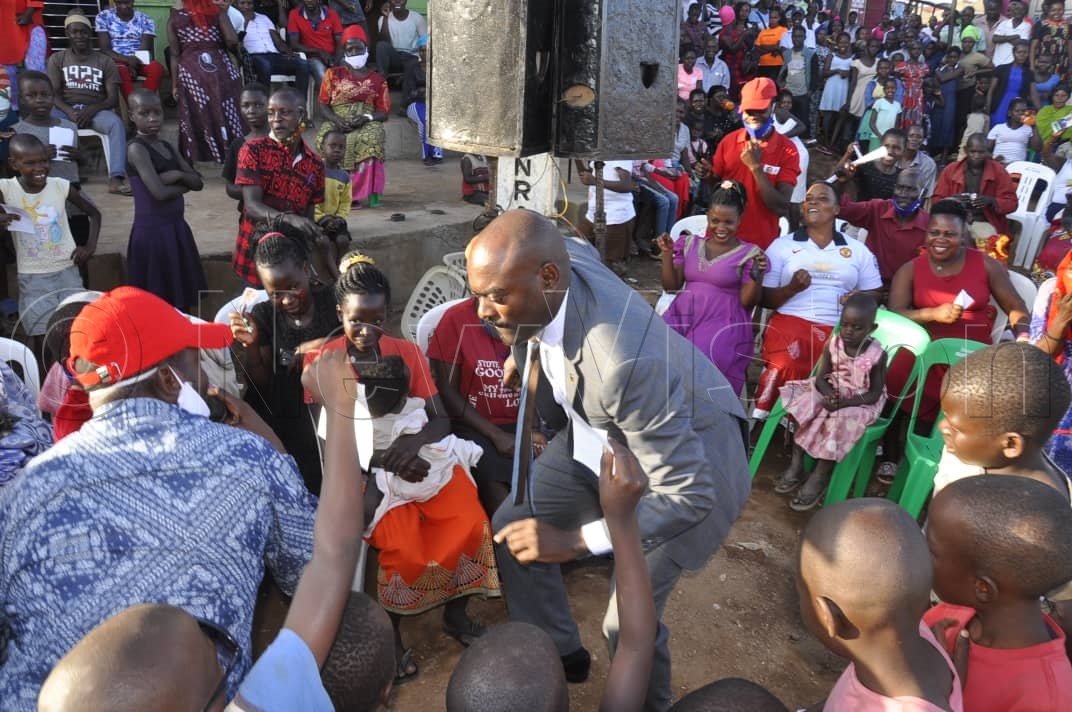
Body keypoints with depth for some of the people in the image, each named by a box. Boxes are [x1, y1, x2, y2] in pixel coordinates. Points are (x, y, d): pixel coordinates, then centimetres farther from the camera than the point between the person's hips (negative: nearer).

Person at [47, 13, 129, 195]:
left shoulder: (105, 60, 11)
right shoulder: (57, 58, 13)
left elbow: (113, 98, 2)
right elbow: (53, 93, 3)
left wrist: (91, 110, -18)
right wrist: (69, 111, -20)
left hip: (95, 110, -1)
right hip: (66, 109, 1)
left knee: (117, 123, -35)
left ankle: (116, 178, -45)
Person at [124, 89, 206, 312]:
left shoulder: (168, 147, 12)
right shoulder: (137, 148, -11)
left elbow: (198, 182, 7)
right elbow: (160, 192, -21)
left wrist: (177, 175, -11)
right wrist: (183, 185, -3)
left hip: (177, 227, 8)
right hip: (152, 230, -8)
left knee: (183, 298, 12)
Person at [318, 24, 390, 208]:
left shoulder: (377, 80, 17)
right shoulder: (333, 74, 18)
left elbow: (384, 112, 9)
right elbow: (323, 105, 10)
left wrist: (366, 117, -13)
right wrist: (336, 120, -12)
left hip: (366, 124, 0)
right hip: (336, 123, 0)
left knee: (372, 136, -38)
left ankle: (369, 189, -33)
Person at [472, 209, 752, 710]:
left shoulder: (624, 359, -44)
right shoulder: (561, 256, -21)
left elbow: (689, 496, -35)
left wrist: (574, 540, -36)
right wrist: (527, 349, 4)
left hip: (689, 458, -7)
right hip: (601, 433, 8)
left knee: (626, 622, -8)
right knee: (512, 527, 8)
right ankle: (558, 652, 32)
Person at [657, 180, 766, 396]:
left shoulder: (749, 253, 3)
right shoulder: (690, 244, 13)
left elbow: (747, 302, -1)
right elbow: (671, 286, 11)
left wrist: (757, 275, -17)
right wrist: (667, 254, 0)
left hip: (723, 323, -3)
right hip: (683, 315, 4)